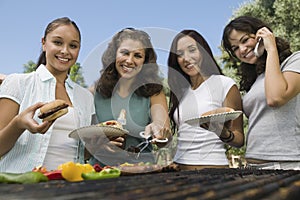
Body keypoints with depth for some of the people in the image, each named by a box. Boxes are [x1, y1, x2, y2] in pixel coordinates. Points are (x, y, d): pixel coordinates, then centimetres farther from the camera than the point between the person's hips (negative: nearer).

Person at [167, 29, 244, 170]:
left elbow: (239, 140, -5)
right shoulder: (181, 90, 11)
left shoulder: (225, 84, -5)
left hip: (212, 165, -4)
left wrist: (222, 132, -22)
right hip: (179, 165, 4)